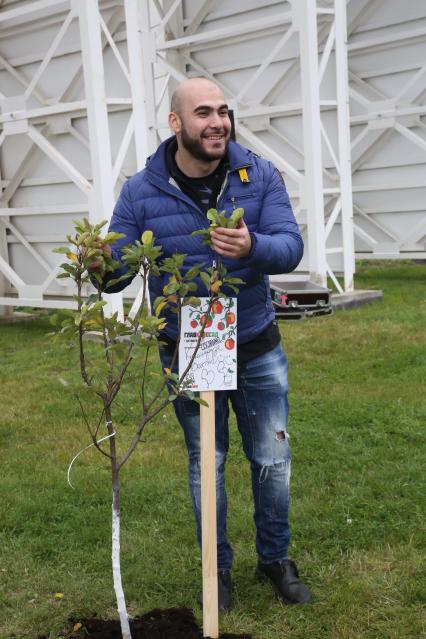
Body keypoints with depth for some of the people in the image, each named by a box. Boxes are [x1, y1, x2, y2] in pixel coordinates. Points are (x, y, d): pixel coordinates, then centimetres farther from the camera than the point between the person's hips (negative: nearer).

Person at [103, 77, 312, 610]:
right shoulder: (140, 192, -10)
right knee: (205, 465, 14)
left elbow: (290, 246, -17)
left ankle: (275, 559, 36)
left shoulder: (260, 176, -8)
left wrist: (253, 247, -40)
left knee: (272, 461, 12)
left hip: (257, 350, 1)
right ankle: (218, 567, 35)